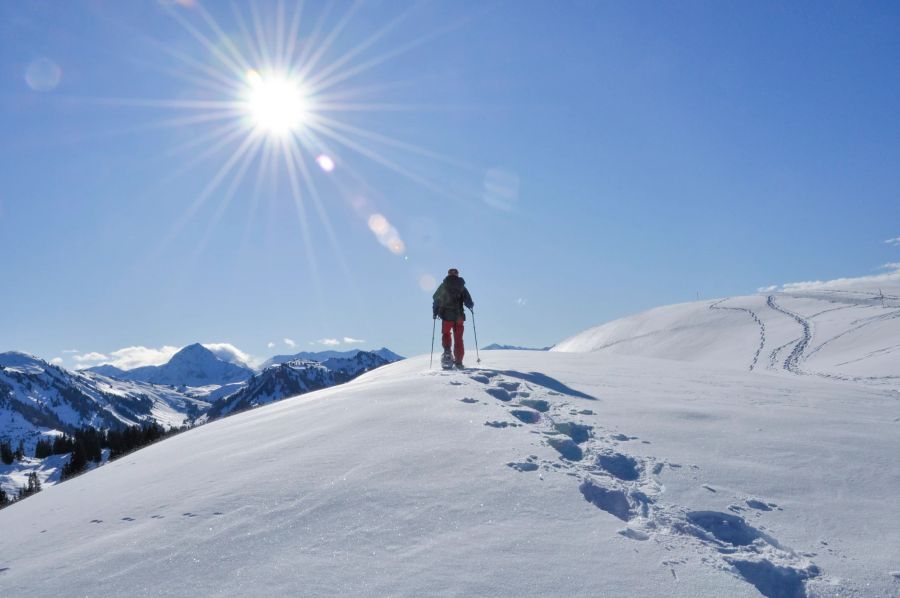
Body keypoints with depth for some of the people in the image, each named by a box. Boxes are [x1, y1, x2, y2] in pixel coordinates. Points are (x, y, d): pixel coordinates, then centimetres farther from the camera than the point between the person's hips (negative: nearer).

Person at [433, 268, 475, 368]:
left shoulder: (443, 286, 2)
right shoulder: (462, 287, 4)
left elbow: (436, 300, 3)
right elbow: (469, 303, 2)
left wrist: (435, 313, 15)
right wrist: (471, 304, 25)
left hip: (446, 316, -1)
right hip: (459, 317, 1)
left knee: (446, 334, 16)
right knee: (458, 339, 9)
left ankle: (447, 352, -10)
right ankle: (458, 361, 7)